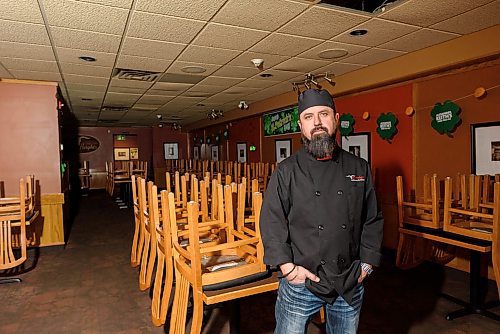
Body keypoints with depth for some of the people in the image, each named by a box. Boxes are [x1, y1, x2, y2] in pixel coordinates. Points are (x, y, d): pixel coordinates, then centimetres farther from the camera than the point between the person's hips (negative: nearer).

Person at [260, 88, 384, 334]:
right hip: (300, 282, -2)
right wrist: (289, 268, -13)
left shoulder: (359, 168, 2)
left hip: (350, 282, 3)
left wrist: (367, 264, 2)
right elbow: (271, 224, -8)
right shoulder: (286, 171, -7)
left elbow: (372, 221, 7)